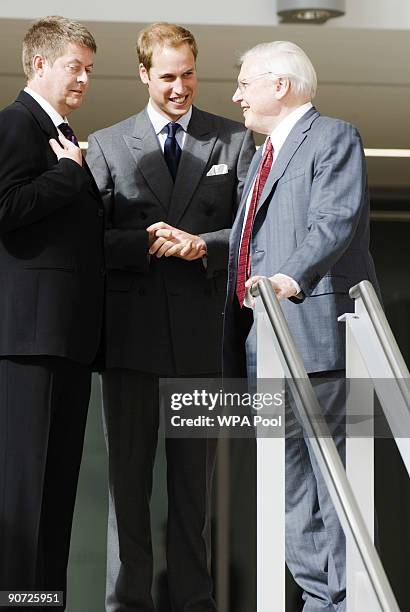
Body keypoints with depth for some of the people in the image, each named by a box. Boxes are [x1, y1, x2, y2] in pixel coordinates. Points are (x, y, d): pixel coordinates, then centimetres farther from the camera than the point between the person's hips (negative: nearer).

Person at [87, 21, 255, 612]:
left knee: (195, 473, 5)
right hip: (131, 326, 0)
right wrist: (146, 243, -15)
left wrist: (204, 245, -14)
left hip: (201, 327, 0)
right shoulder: (106, 144, 9)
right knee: (128, 471, 1)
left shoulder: (234, 140, 10)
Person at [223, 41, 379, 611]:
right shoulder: (264, 153, 26)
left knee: (333, 471, -8)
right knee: (288, 474, 8)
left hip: (315, 329, -9)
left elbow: (336, 220, -18)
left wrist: (292, 277, -32)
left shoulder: (334, 137, -3)